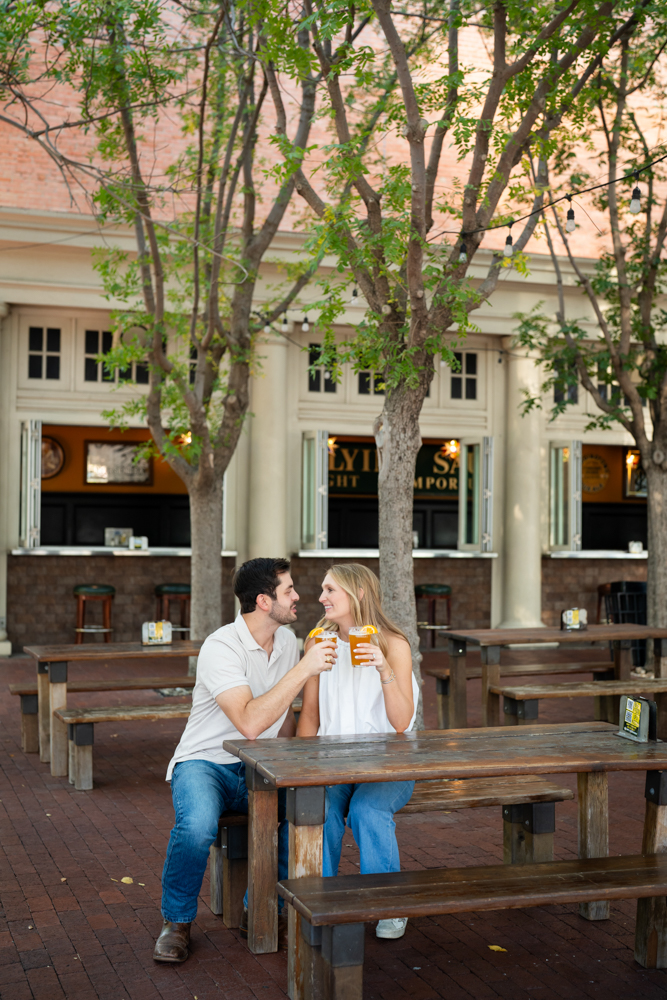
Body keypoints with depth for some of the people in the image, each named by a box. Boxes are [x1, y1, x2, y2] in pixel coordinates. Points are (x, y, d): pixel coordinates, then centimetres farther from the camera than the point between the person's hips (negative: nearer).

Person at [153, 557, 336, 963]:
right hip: (206, 763, -6)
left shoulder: (288, 641, 5)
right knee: (197, 826, -36)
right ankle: (177, 923, -6)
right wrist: (304, 670, -30)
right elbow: (250, 723, -32)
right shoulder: (221, 647, -20)